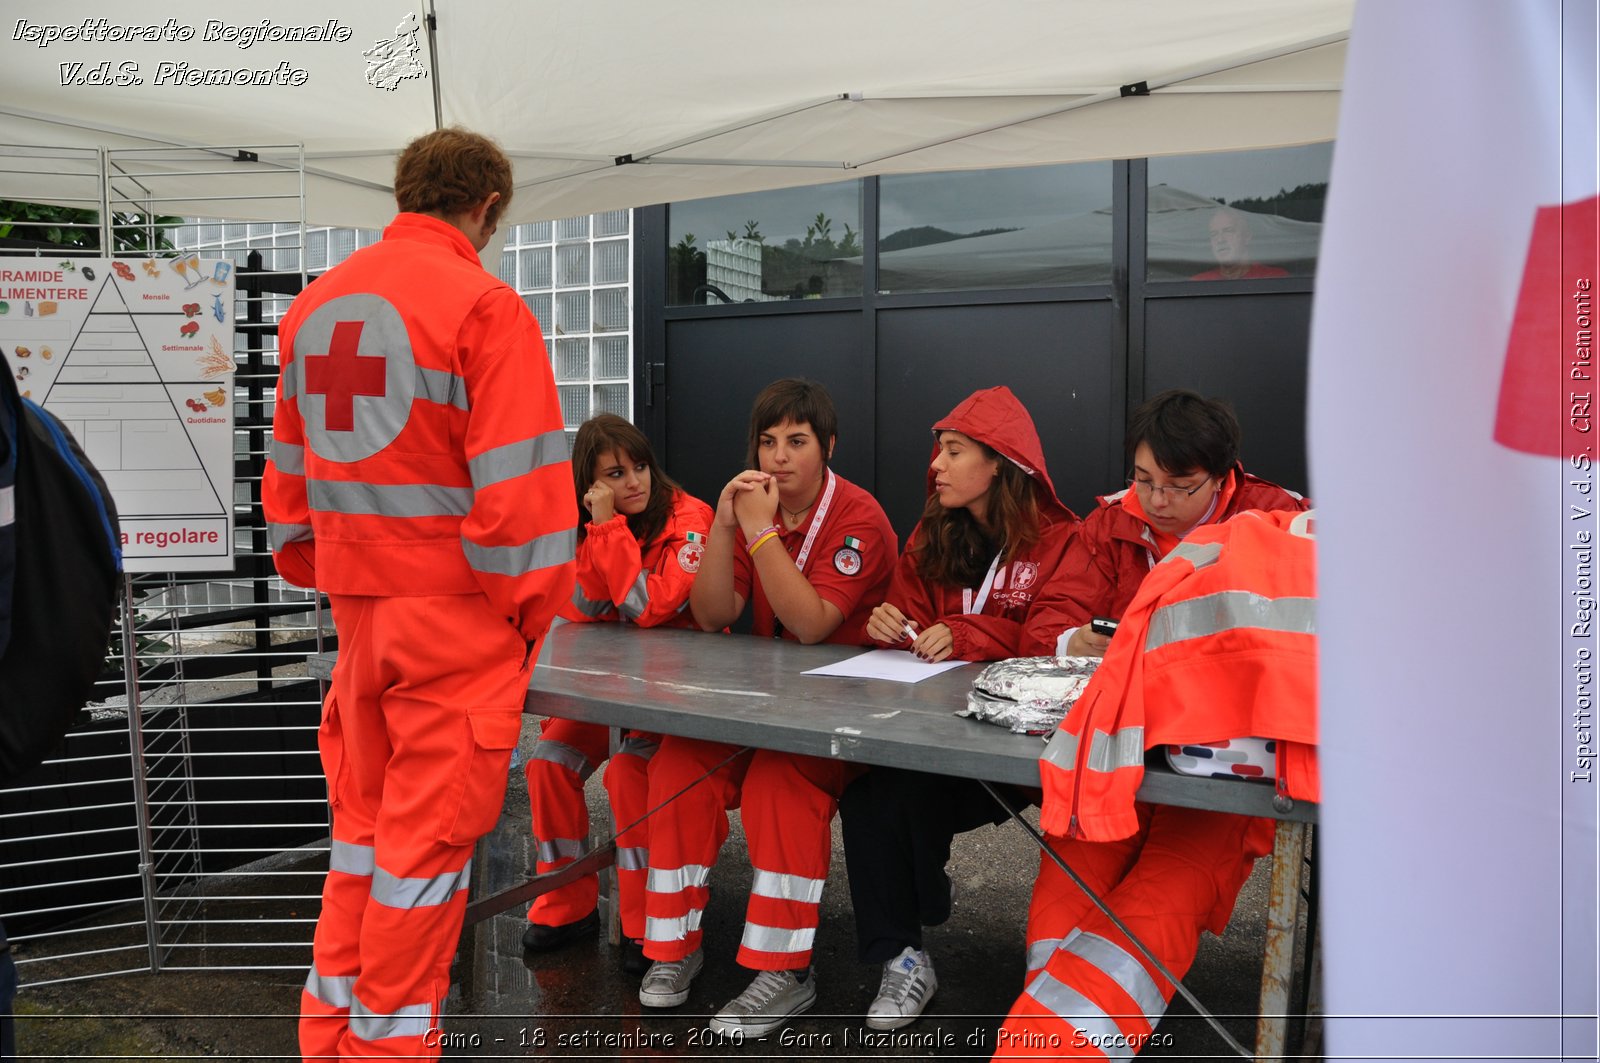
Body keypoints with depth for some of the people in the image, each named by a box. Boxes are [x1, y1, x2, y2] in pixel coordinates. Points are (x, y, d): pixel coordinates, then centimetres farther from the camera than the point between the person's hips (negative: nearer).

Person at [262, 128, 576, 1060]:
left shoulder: (313, 305, 10)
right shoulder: (484, 305, -12)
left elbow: (290, 470, 15)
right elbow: (518, 479, -16)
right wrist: (536, 607, -6)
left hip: (357, 601, 7)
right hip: (457, 611, -7)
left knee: (366, 817, 19)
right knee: (431, 835, 5)